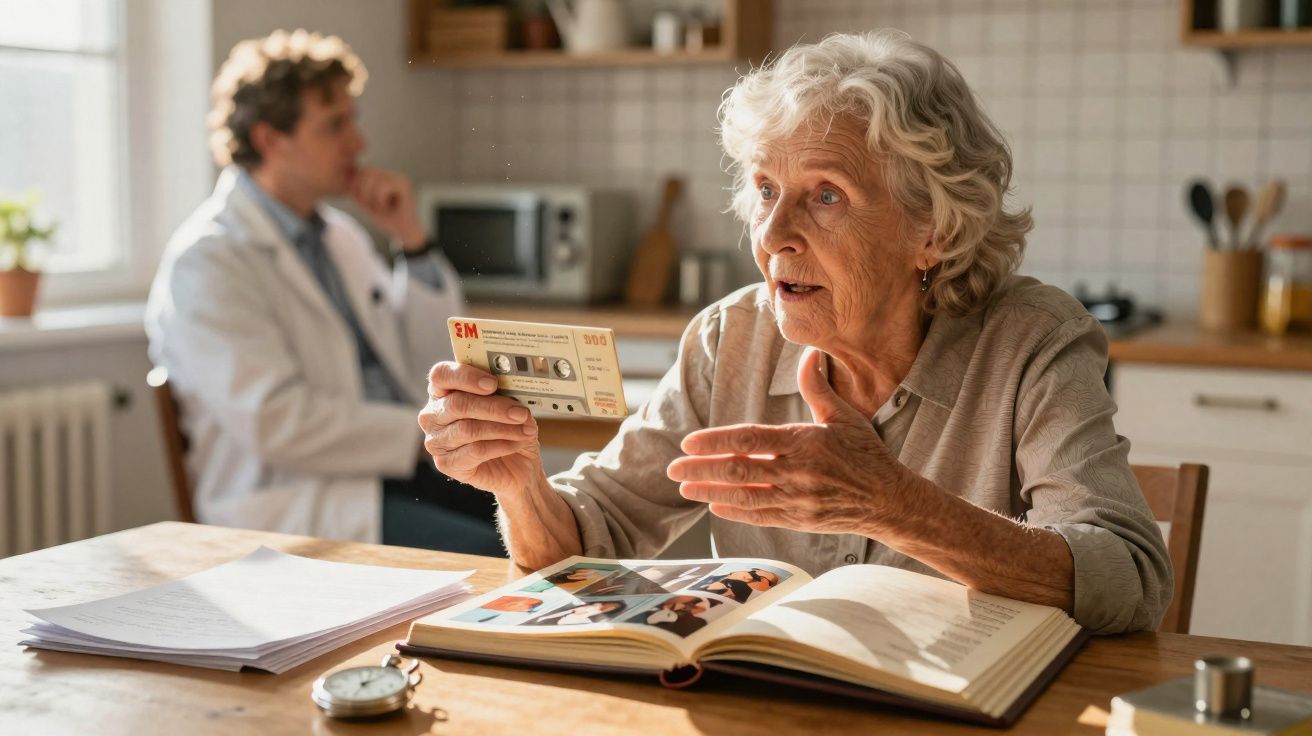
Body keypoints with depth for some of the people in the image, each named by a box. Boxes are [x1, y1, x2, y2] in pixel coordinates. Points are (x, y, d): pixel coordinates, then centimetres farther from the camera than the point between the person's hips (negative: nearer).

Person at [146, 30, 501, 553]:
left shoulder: (341, 235, 18)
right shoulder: (207, 260, -8)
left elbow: (435, 363, 17)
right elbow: (276, 422, -18)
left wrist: (411, 238, 6)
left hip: (395, 469, 8)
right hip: (296, 499, -8)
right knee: (493, 553, -30)